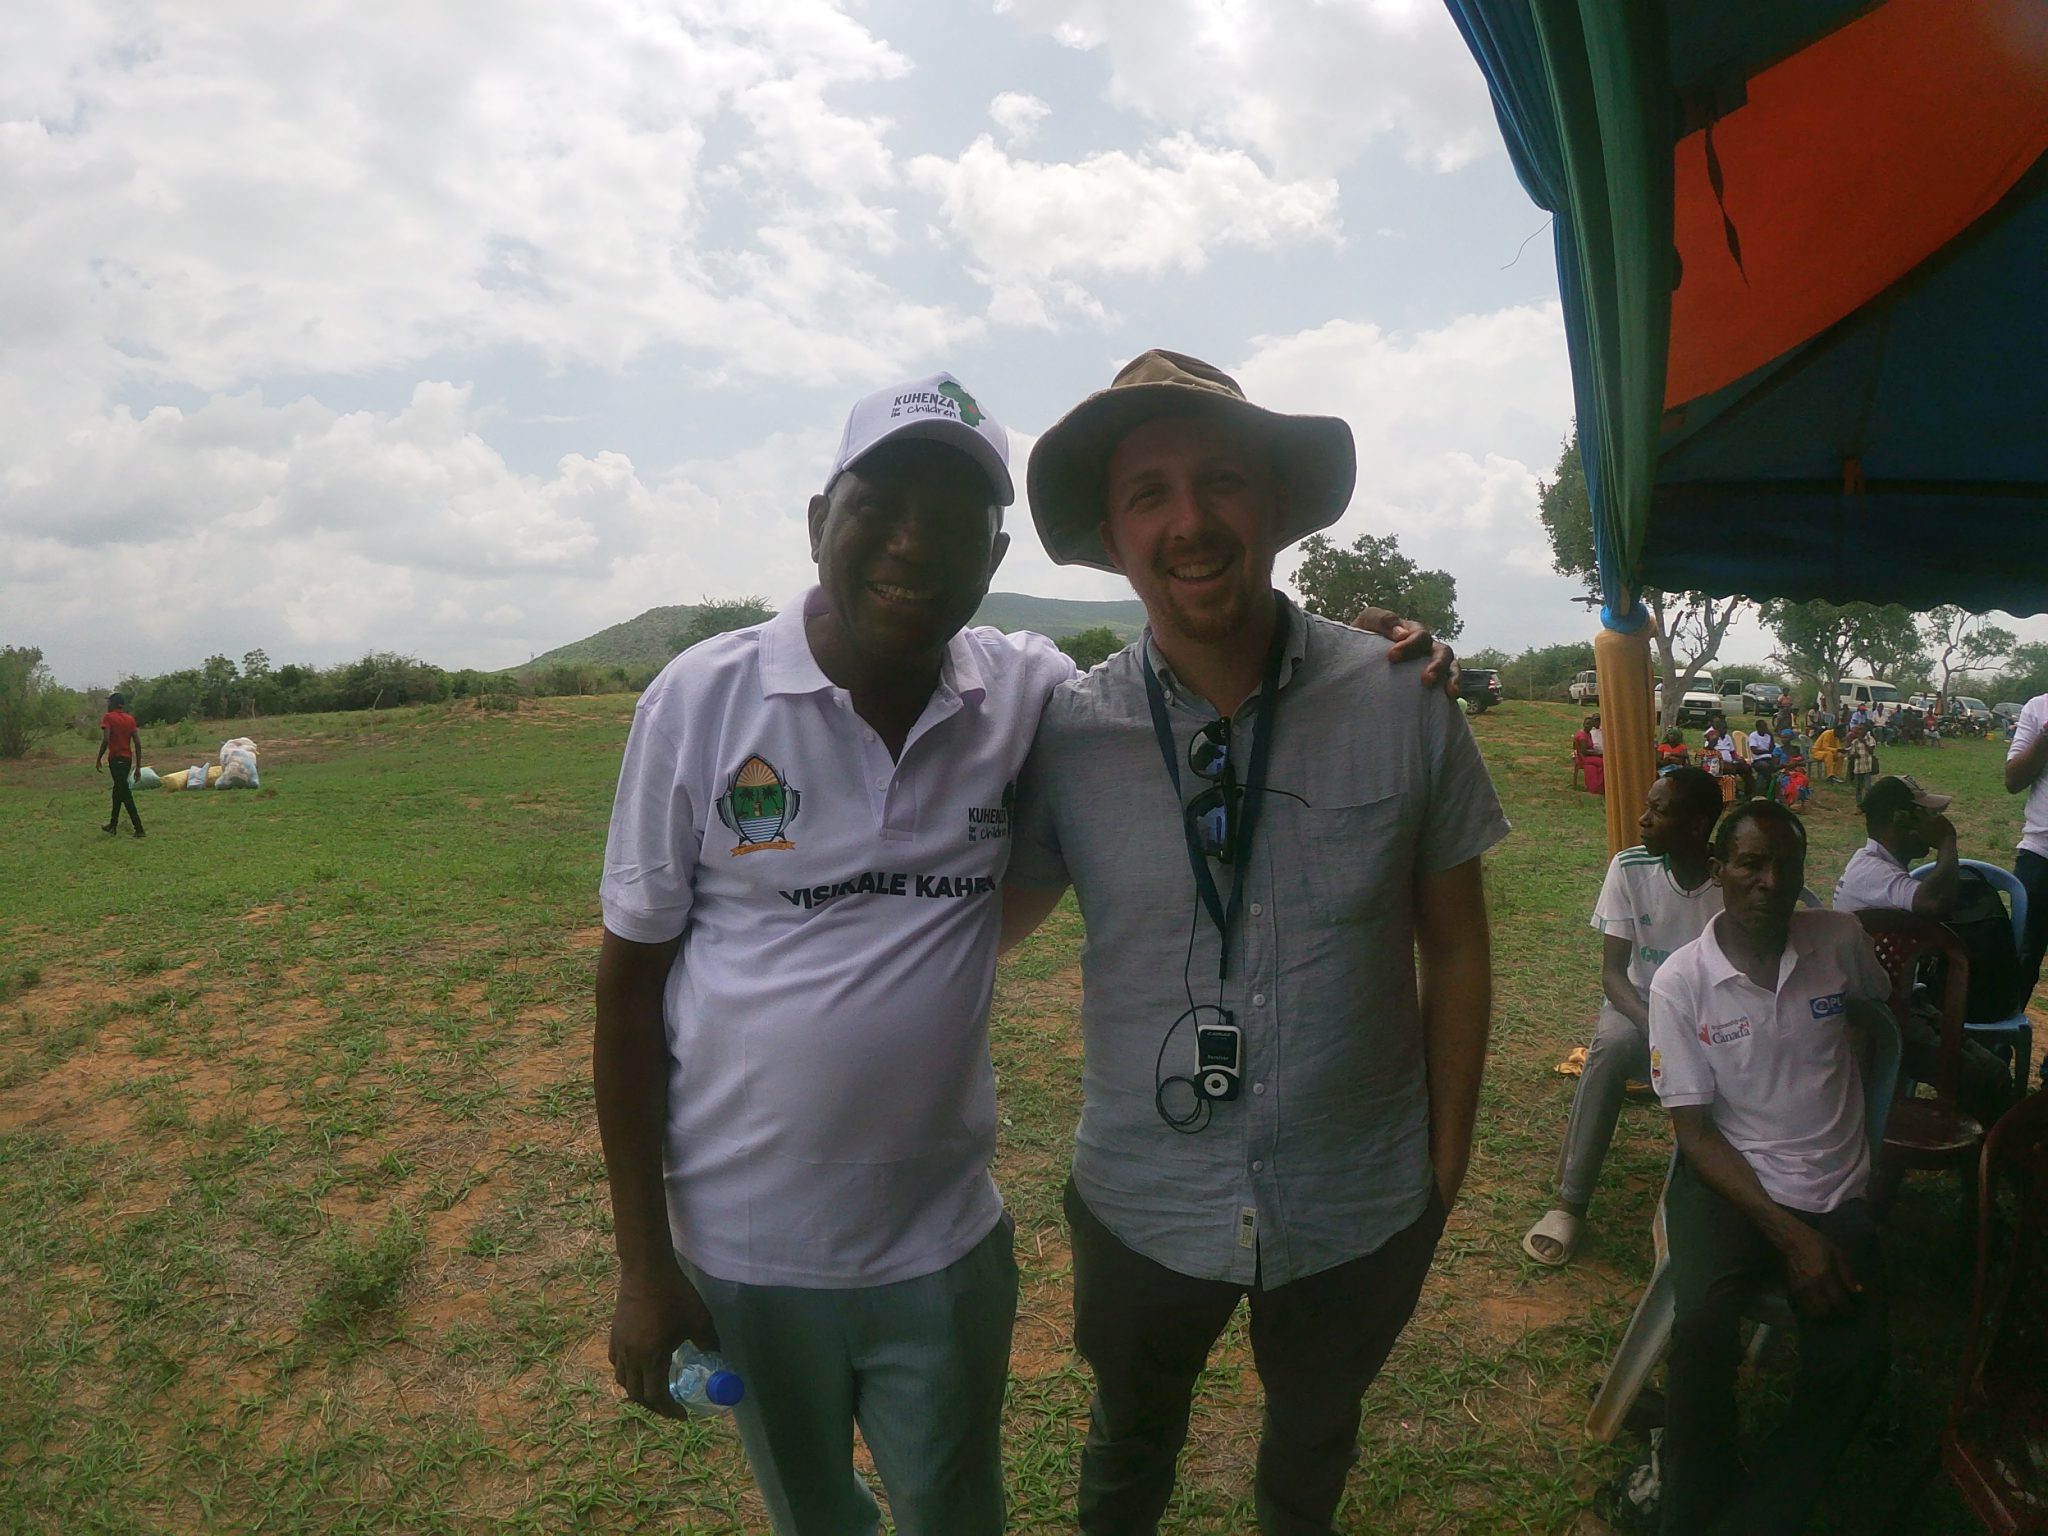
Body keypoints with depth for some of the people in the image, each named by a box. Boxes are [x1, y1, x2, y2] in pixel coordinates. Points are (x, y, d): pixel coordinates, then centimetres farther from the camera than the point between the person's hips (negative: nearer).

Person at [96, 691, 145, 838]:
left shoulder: (108, 717, -7)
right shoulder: (130, 719, 9)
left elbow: (106, 740, -19)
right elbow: (138, 744, 5)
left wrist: (98, 759, -8)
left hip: (116, 759, -7)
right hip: (128, 759, 7)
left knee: (124, 793, -7)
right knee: (119, 790, 20)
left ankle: (138, 828, -11)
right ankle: (113, 825, 31)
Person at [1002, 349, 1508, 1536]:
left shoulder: (1404, 705, -16)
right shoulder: (1067, 733, -15)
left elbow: (1454, 945, -4)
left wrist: (1448, 1158, 2)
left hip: (1360, 1209, 1)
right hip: (1141, 1203, 0)